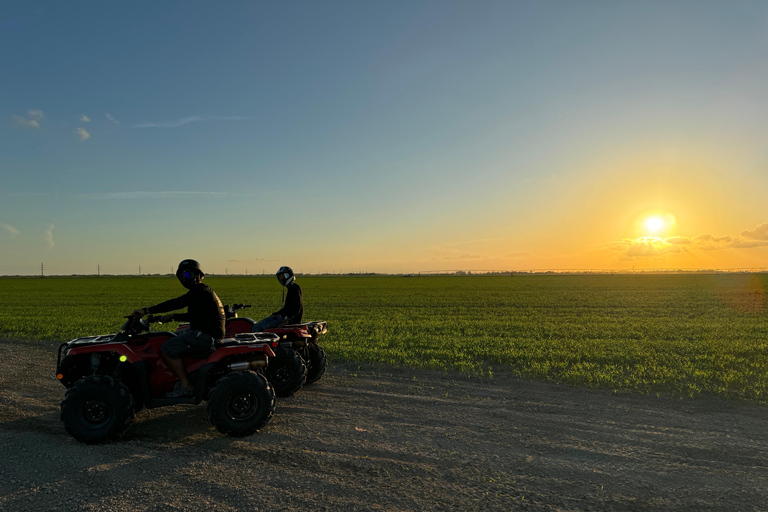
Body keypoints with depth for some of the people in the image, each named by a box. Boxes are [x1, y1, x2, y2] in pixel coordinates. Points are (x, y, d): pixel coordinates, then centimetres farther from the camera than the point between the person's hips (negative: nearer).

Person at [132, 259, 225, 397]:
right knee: (174, 338, 23)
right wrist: (173, 317, 19)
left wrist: (146, 310, -21)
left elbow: (176, 303, -21)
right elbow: (193, 316, 30)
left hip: (206, 336, -11)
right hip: (206, 333, 11)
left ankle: (185, 386, -8)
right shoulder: (199, 292, 21)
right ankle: (184, 379, 23)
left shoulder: (200, 291, -12)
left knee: (168, 349, -13)